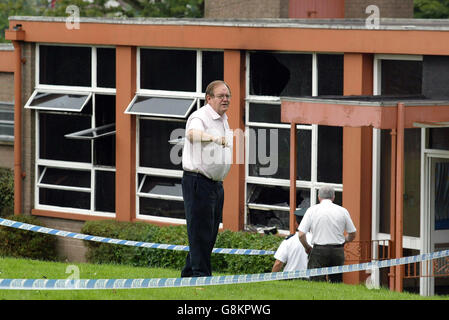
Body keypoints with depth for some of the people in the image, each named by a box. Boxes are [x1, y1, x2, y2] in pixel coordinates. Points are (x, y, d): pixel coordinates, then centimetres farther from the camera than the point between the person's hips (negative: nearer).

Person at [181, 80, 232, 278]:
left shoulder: (223, 119, 15)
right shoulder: (200, 117, -15)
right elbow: (193, 134, -39)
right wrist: (213, 137, -58)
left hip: (216, 184, 9)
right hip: (198, 182, -9)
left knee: (210, 233, 11)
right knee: (200, 231, -9)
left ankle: (188, 274, 19)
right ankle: (201, 275, -7)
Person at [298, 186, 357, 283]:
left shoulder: (312, 210, -1)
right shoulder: (342, 211, 3)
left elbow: (301, 235, -4)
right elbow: (352, 235, 10)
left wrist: (307, 248, 14)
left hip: (319, 250, -2)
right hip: (338, 252, 2)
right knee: (337, 282, 11)